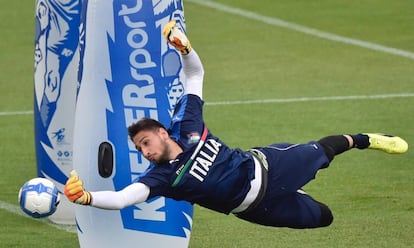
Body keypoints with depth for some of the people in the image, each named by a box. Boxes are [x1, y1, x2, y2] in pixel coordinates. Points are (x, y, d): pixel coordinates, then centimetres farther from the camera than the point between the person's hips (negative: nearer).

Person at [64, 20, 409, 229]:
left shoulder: (185, 126, -18)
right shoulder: (161, 177, -24)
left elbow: (196, 74, -12)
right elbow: (120, 198, -39)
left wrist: (184, 47, -32)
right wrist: (85, 197, -57)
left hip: (262, 165, 1)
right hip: (255, 207, -1)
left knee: (320, 152, 22)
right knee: (323, 217, 9)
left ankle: (362, 140, 55)